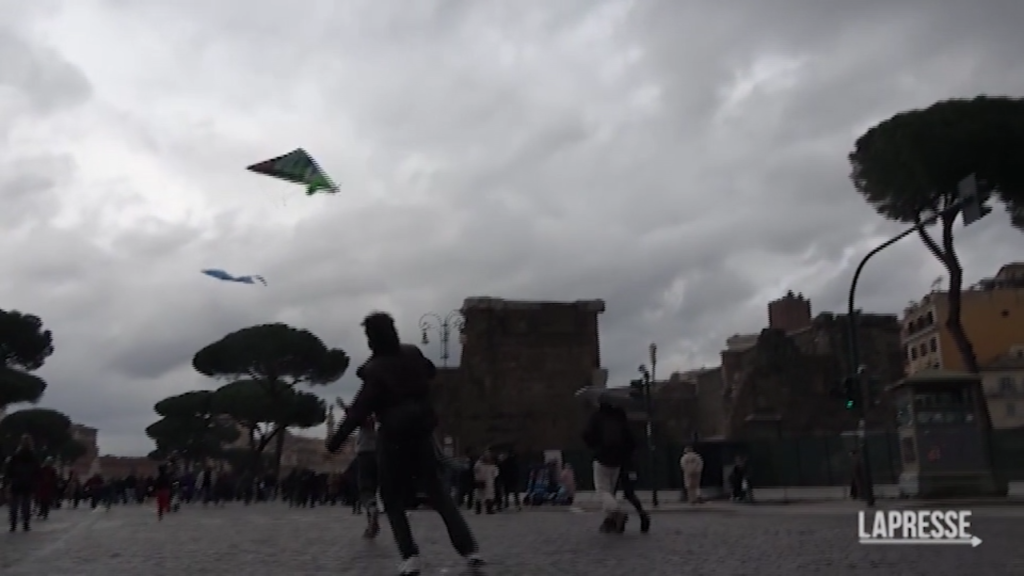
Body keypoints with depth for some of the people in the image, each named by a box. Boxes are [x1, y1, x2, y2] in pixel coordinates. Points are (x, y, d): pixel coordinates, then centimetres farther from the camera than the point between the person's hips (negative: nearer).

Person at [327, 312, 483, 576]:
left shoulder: (376, 370, -16)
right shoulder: (413, 353, 1)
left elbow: (359, 411, -16)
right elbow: (431, 372, 22)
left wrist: (336, 441, -10)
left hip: (393, 439, -5)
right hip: (421, 433, 5)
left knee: (393, 500, 10)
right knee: (438, 492, 10)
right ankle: (469, 549, 4)